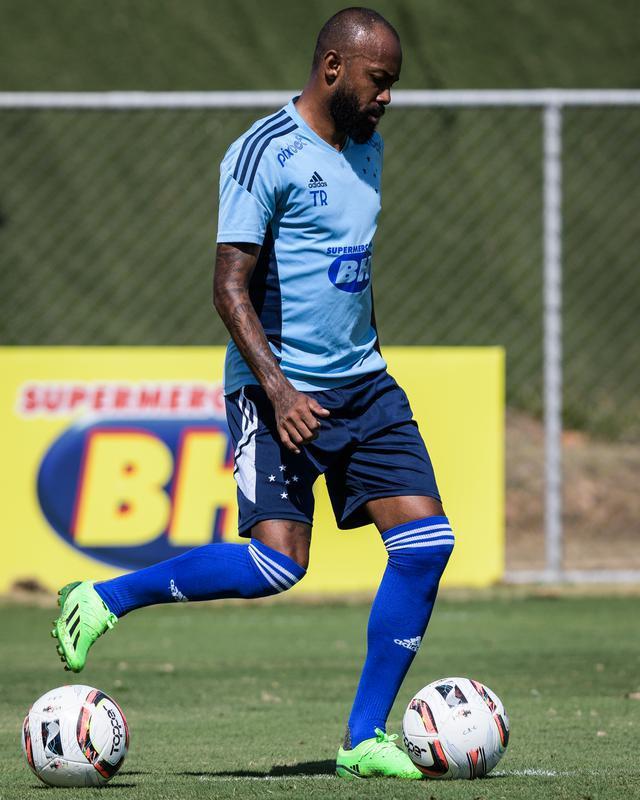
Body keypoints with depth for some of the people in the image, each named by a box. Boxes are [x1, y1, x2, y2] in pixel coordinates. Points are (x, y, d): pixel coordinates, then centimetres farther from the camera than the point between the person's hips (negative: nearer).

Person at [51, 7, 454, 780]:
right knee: (276, 562, -19)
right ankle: (102, 600, 2)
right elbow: (230, 285, -16)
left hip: (361, 384, 8)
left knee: (426, 539, -5)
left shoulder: (366, 148, 13)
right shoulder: (266, 152, -12)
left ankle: (364, 739, 2)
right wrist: (277, 387, -25)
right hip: (279, 389, -8)